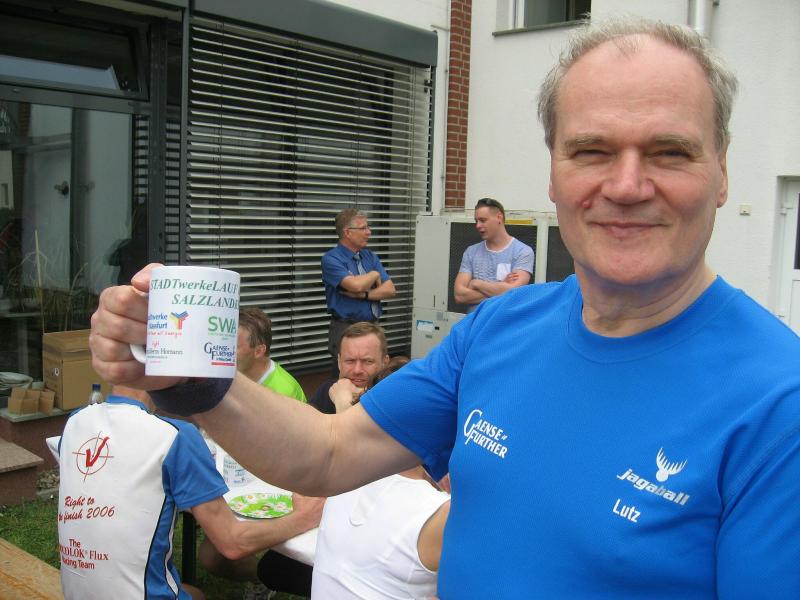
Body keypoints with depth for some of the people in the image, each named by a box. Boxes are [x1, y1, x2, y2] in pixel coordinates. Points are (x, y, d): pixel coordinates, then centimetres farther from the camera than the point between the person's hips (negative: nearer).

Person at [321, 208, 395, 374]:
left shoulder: (370, 256, 10)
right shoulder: (331, 259, -9)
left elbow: (390, 290, 2)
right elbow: (356, 285, -24)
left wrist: (364, 295, -14)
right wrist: (375, 275, -4)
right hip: (346, 329, -5)